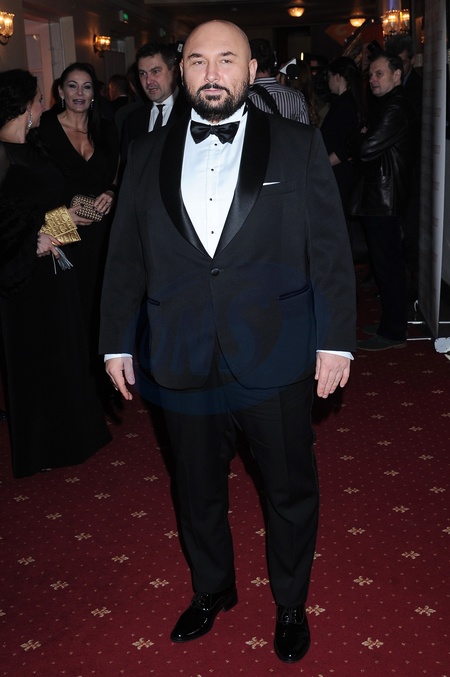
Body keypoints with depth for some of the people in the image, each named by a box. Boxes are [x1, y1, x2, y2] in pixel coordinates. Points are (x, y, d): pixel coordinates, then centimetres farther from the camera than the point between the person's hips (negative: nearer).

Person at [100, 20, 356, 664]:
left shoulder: (299, 145, -1)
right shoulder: (147, 154, 5)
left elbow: (330, 250, -3)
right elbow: (125, 256, 7)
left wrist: (335, 340, -7)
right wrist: (116, 342, 7)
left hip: (276, 361, -2)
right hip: (184, 363, 2)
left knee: (291, 491, 13)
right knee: (198, 490, 19)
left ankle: (291, 603, 38)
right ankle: (212, 589, 44)